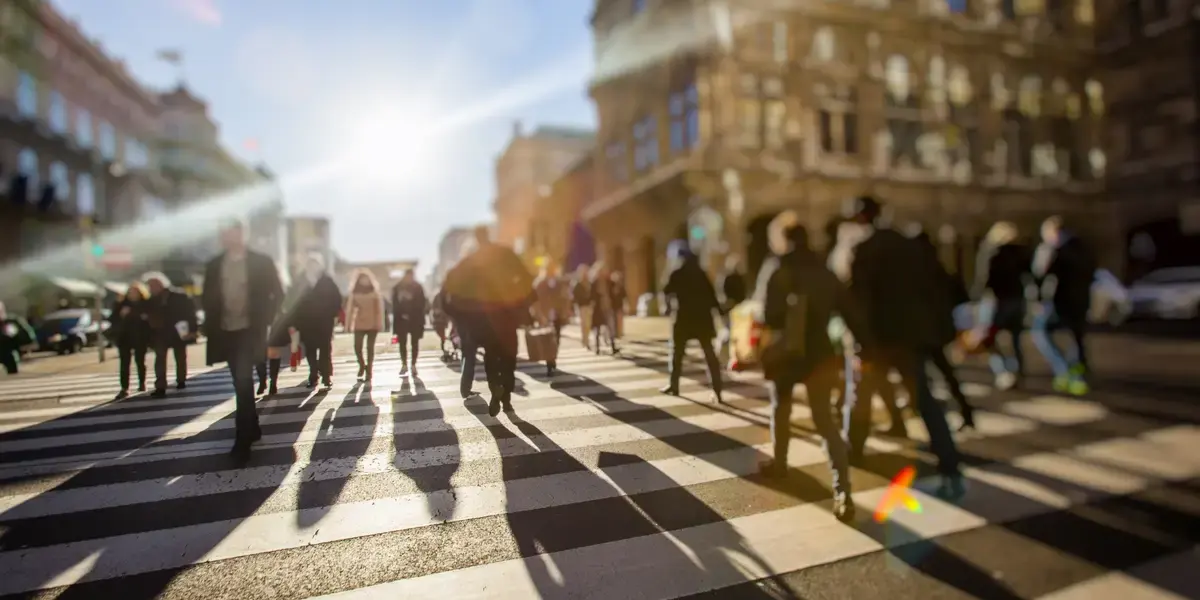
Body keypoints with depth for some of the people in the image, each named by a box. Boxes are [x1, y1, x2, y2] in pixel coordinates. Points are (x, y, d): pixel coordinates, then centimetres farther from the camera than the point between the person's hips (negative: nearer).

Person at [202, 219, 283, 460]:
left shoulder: (262, 262, -3)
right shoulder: (214, 266, 7)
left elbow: (277, 294, -1)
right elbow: (207, 298, 12)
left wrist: (265, 320, -7)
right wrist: (210, 325, 1)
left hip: (250, 330, -4)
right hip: (226, 332, 4)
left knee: (243, 382, -13)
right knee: (241, 383, 13)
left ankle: (243, 439, -7)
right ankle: (252, 428, 27)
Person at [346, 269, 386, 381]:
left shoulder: (375, 292, 0)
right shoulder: (354, 293, 4)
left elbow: (380, 309, -2)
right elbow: (350, 308, 5)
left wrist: (380, 323, -7)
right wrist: (348, 323, 0)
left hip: (372, 324, -1)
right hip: (359, 324, 1)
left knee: (370, 347, 2)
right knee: (357, 346, -5)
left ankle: (368, 371, 12)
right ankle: (362, 365, 22)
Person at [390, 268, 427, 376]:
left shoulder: (418, 288, -4)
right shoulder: (398, 287, 0)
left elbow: (421, 304, -4)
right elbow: (395, 304, 1)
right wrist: (400, 315, -10)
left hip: (415, 319, -1)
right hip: (401, 319, 1)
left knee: (414, 343, 5)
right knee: (402, 343, 5)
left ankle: (413, 365, 12)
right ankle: (404, 364, 17)